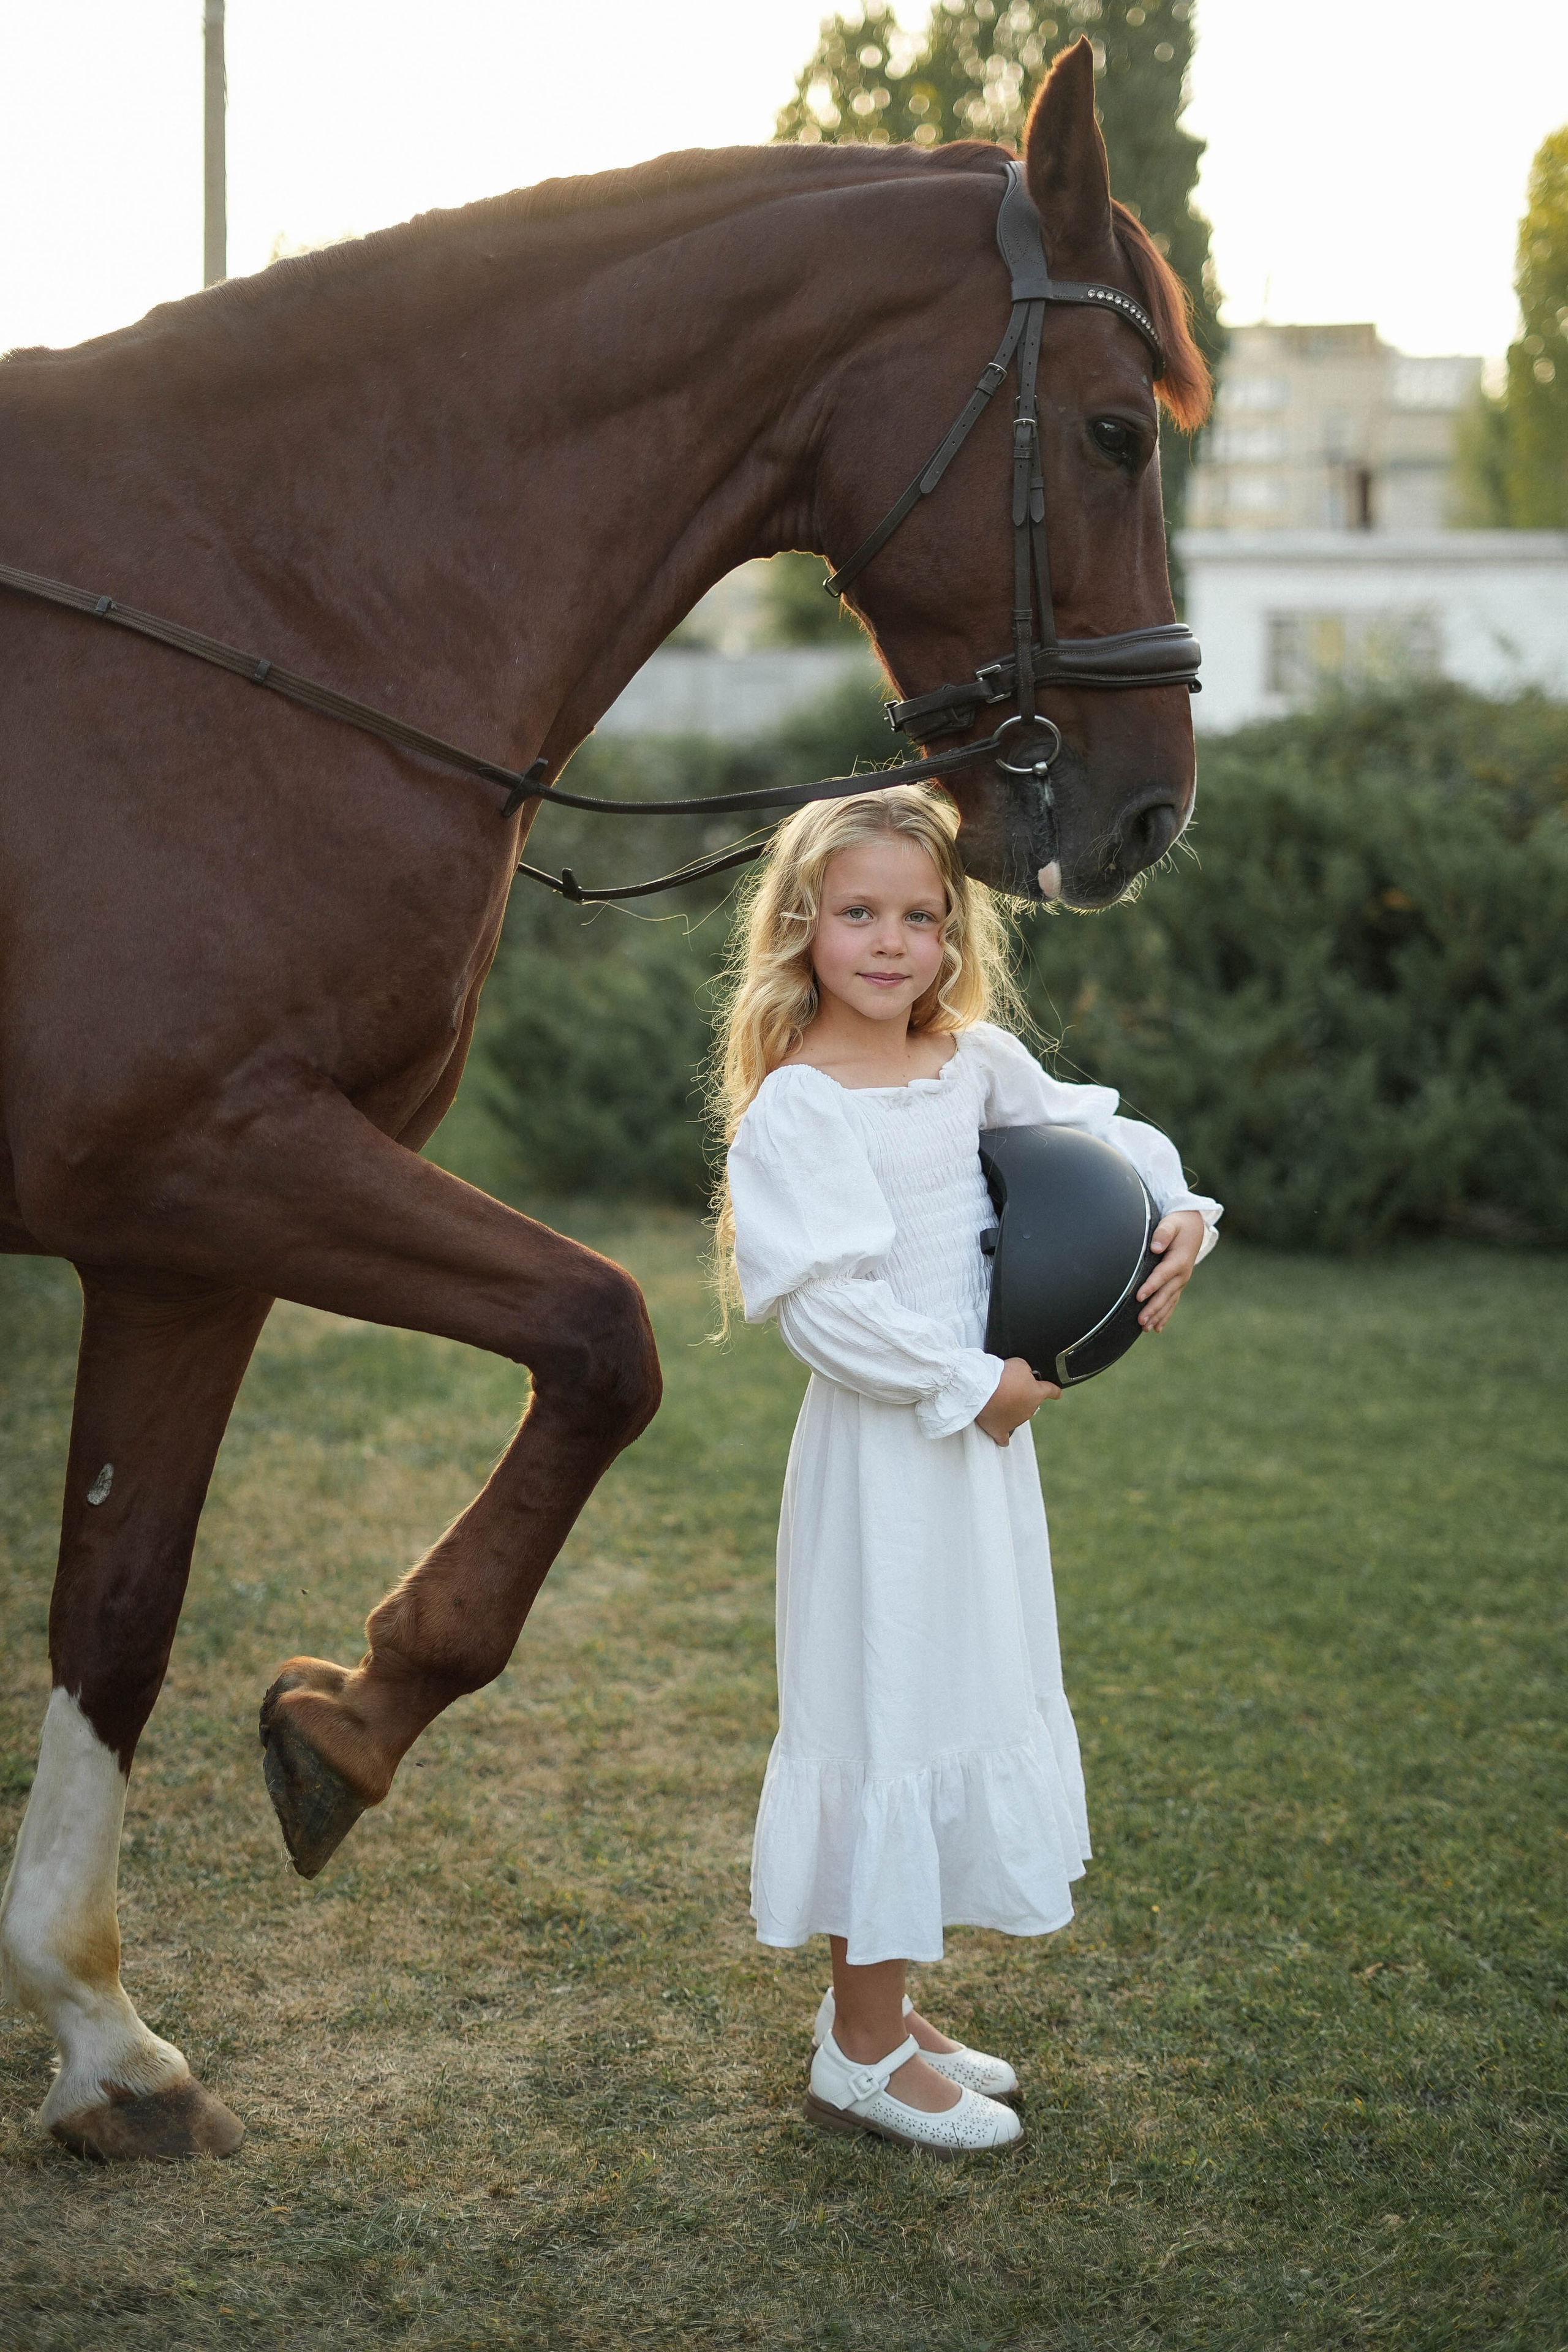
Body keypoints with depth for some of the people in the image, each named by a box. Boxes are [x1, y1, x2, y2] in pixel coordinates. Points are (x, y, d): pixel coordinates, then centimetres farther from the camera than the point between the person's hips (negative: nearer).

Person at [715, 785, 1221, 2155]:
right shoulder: (797, 1103, -17)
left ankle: (879, 2007, 32)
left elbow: (1096, 1131, 18)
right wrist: (970, 1384, -19)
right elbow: (828, 1305, -24)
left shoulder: (978, 1063, 4)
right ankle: (863, 2057, 16)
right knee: (887, 1713, 0)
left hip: (984, 1430, 8)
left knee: (971, 1701, 16)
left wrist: (1177, 1211, -1)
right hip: (881, 1450, -8)